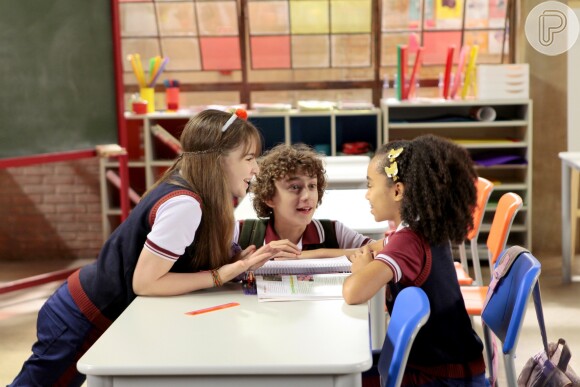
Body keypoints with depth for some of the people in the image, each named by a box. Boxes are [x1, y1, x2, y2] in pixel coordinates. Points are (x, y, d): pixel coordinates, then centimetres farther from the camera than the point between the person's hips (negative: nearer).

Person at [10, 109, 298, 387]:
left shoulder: (185, 187, -2)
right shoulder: (184, 203, -29)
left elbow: (188, 261, 1)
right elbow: (145, 282, -27)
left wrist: (239, 261, -13)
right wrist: (223, 275, -24)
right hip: (83, 319, -7)